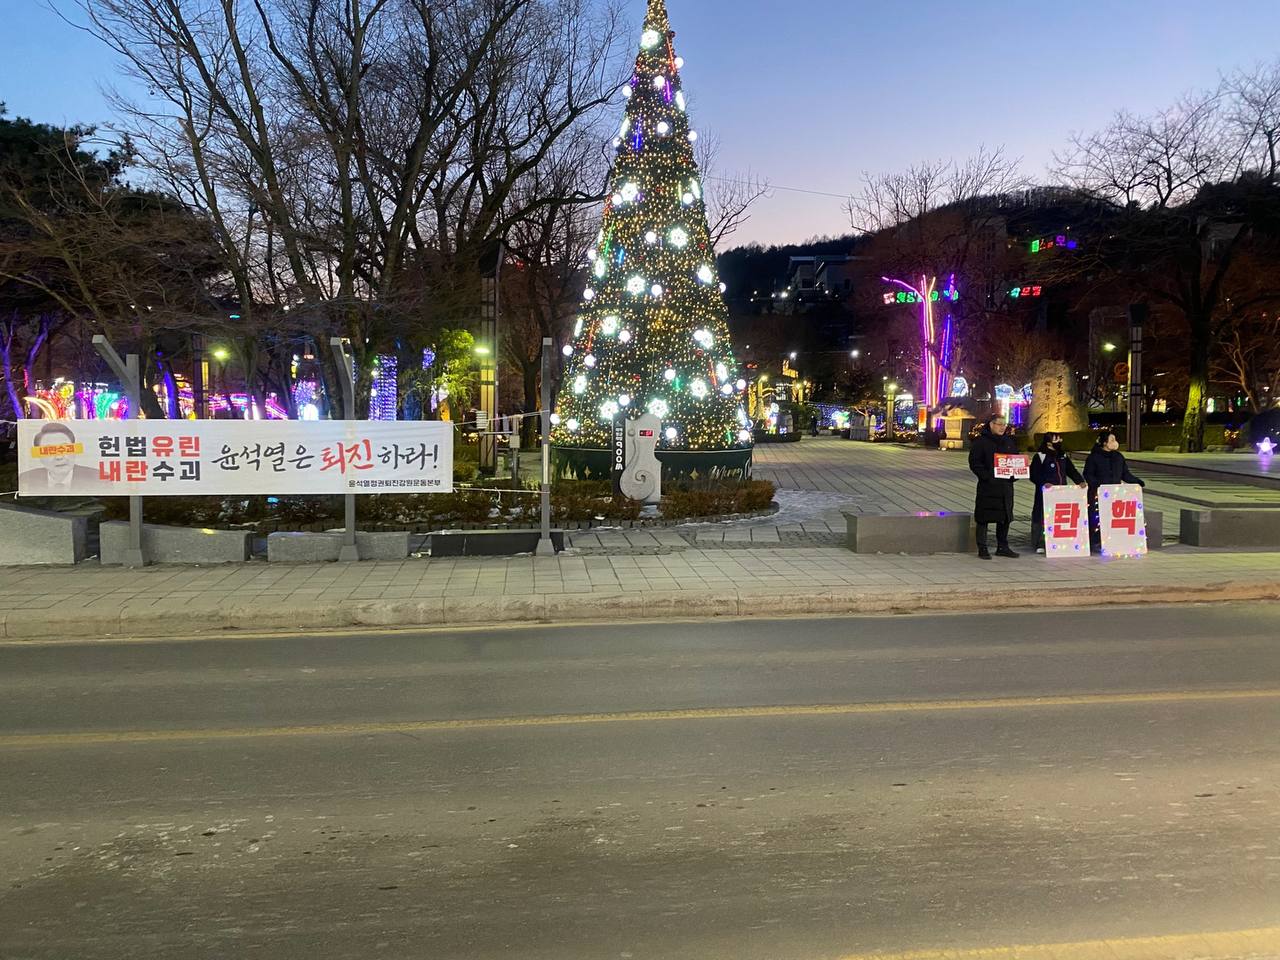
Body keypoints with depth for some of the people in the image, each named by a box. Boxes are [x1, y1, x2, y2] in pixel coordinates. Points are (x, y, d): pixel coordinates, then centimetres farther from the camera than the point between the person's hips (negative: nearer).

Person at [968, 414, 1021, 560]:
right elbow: (974, 462, -10)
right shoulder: (981, 441, -5)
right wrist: (987, 476, -20)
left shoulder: (1009, 441, 14)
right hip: (987, 486, -6)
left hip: (1006, 486, 6)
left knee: (1005, 517, 10)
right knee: (984, 518, -2)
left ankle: (1003, 547, 20)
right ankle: (982, 548, 4)